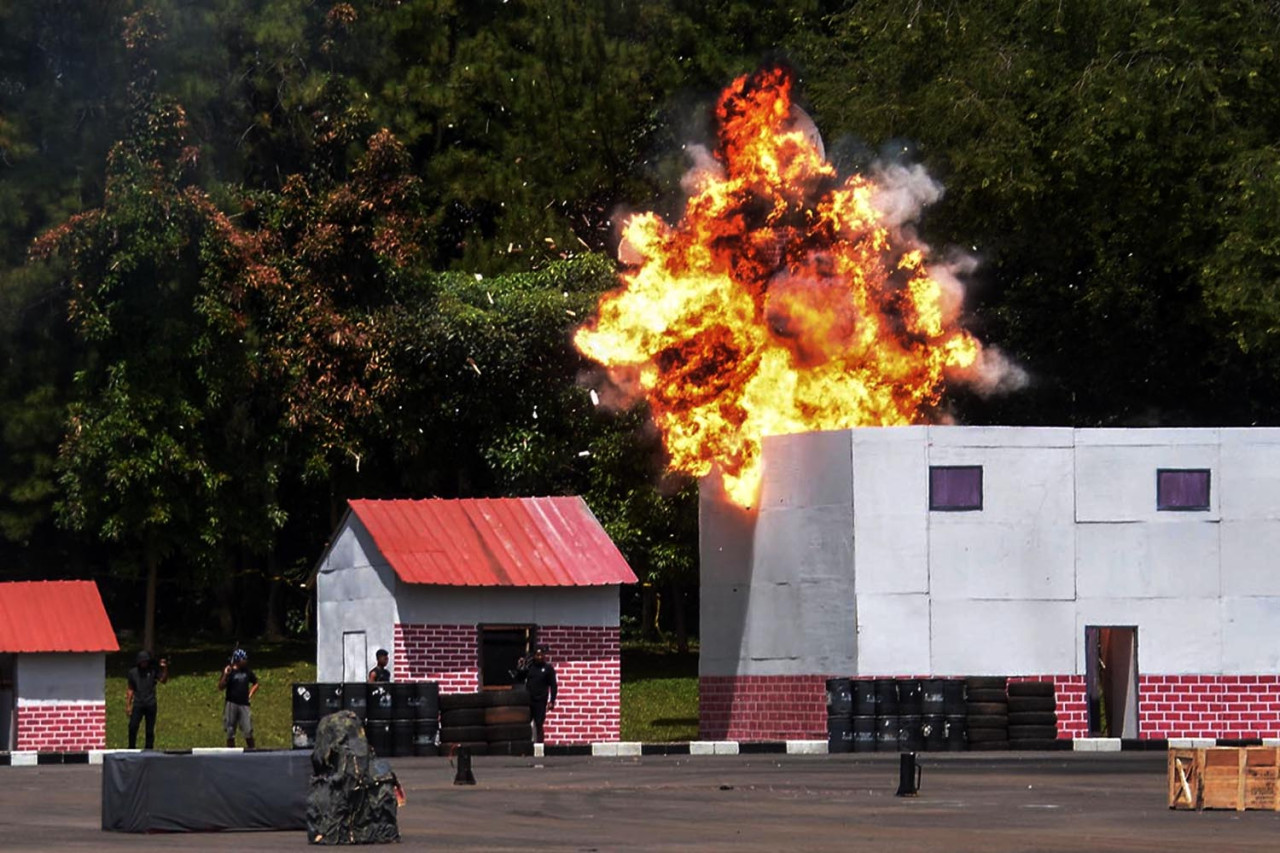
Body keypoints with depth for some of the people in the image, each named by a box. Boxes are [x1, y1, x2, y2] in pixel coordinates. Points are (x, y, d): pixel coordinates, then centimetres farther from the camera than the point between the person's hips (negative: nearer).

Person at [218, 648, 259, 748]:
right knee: (230, 733, 3)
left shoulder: (247, 671, 8)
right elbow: (221, 687, -11)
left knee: (248, 732, -4)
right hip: (231, 705, -3)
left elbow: (255, 683, 24)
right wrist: (225, 675, -24)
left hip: (244, 704, 3)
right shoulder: (229, 671, -4)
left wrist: (250, 694, 10)